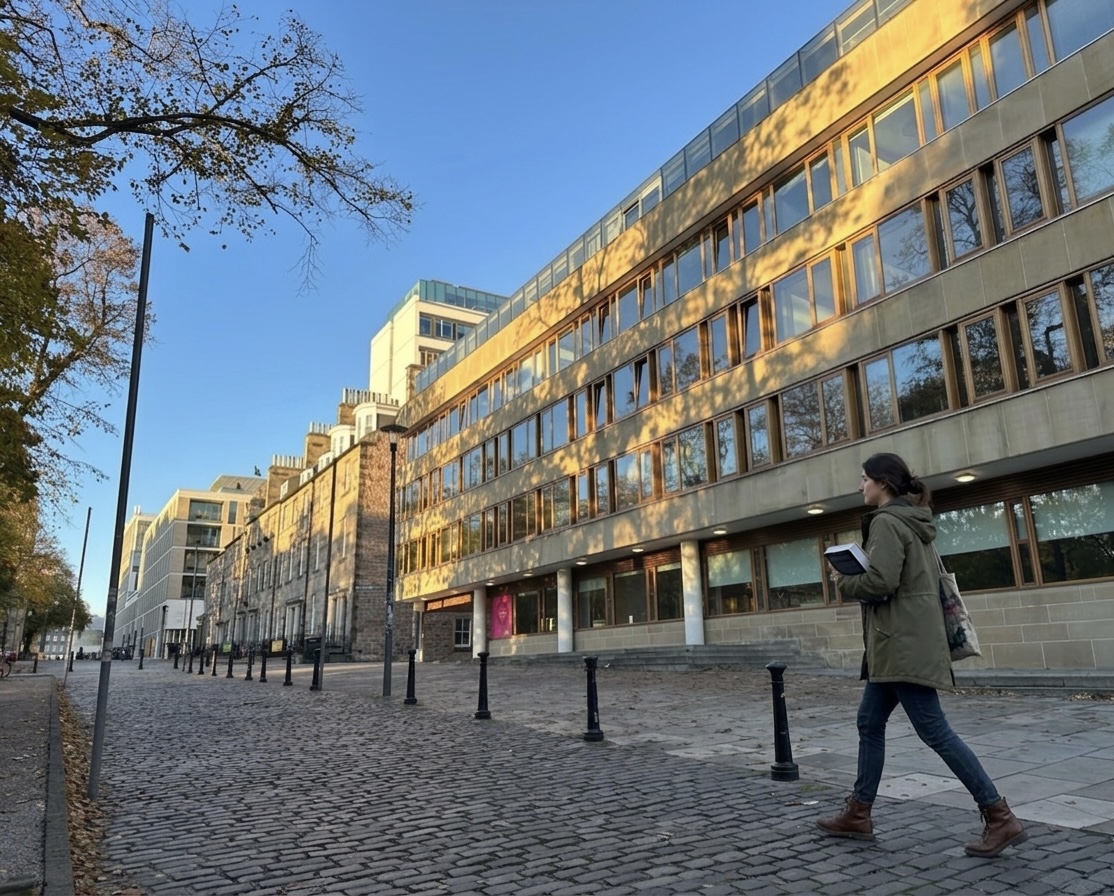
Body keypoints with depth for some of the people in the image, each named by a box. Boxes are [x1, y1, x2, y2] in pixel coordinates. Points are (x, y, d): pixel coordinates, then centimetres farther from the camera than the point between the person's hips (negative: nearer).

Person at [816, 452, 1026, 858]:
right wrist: (855, 576, 13)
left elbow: (880, 582, -22)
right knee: (869, 723, 13)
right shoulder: (912, 521, 16)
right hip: (905, 642, 10)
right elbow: (920, 579, 20)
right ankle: (858, 814, 20)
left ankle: (1000, 817, 2)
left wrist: (843, 582, -4)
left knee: (934, 730, -5)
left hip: (903, 644, -10)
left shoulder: (886, 521, -13)